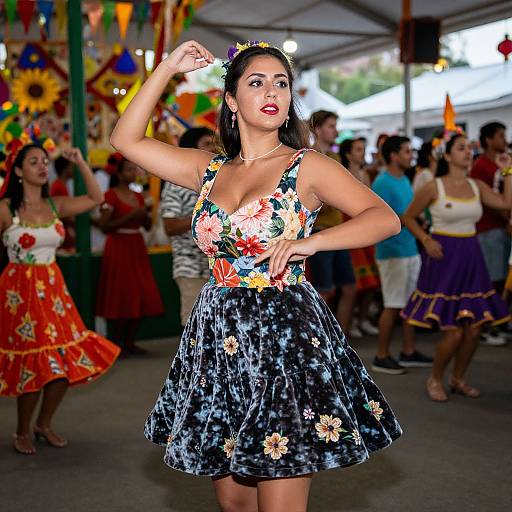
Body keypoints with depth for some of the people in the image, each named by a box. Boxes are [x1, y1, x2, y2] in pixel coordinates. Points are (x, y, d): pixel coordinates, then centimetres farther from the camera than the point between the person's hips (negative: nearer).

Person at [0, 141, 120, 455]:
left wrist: (81, 163, 4)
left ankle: (44, 424, 26)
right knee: (33, 366, -3)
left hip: (54, 289, 5)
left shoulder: (55, 206, 6)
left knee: (67, 361, 4)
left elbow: (96, 198, 11)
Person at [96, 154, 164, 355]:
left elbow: (147, 226, 14)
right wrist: (130, 216, -19)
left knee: (143, 296, 2)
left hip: (137, 248, 7)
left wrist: (145, 215, -6)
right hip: (119, 247, -7)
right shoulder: (111, 196, -6)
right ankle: (117, 342, 5)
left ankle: (129, 341, 11)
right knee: (123, 296, -7)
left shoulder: (138, 197, 13)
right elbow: (104, 226, -15)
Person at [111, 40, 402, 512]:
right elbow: (126, 140, 11)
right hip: (218, 342, 5)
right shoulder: (211, 169, 11)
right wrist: (167, 69, 8)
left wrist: (310, 242, -23)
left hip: (286, 337, -4)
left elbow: (386, 218, -9)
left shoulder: (307, 167, -1)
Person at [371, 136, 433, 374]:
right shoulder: (382, 183, -15)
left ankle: (408, 352, 24)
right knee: (394, 306, -3)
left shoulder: (405, 180, 13)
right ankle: (382, 357, 8)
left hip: (411, 250, 9)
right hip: (393, 252, -9)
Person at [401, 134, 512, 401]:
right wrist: (426, 241, -9)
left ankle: (458, 378, 27)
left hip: (471, 258, 5)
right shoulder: (434, 187, -6)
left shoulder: (477, 186, 7)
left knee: (474, 328, 6)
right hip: (444, 258, -5)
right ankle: (435, 380, 15)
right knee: (453, 332, -8)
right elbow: (409, 217, 2)